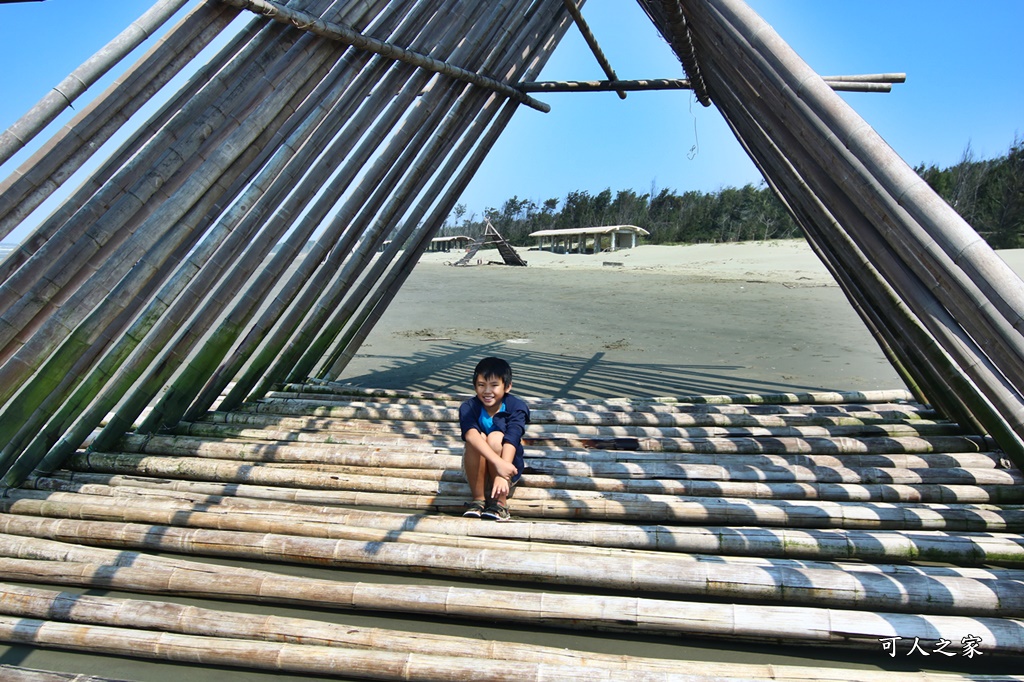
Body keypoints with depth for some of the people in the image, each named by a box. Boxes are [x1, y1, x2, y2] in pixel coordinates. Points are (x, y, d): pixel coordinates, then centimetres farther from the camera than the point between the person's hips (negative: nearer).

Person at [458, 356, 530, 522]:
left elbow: (511, 441, -31)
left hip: (507, 471, 0)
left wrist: (502, 476, -47)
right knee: (478, 439, -29)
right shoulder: (468, 408, -15)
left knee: (496, 438, -29)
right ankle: (478, 499, -13)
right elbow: (471, 435, -36)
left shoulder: (516, 407, -15)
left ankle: (500, 502, -16)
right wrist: (498, 462, -51)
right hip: (476, 472, 1)